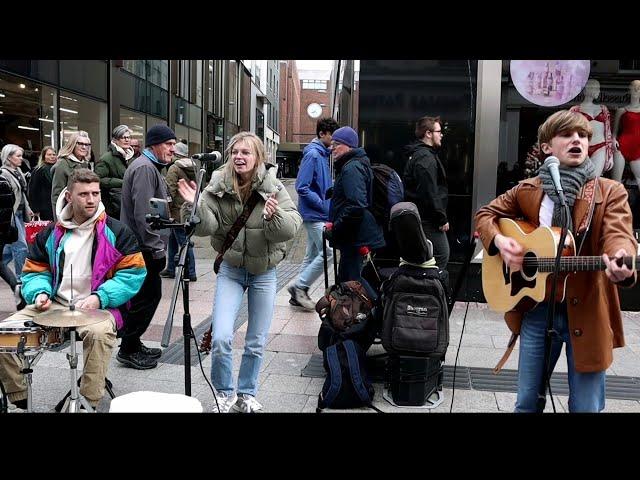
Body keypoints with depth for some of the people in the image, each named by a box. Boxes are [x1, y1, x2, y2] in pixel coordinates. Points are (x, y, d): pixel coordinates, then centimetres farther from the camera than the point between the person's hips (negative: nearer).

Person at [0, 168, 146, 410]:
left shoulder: (116, 231, -2)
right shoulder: (51, 233, 11)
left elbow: (133, 273, -7)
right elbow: (35, 271, 16)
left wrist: (99, 297, -18)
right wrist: (41, 293, -8)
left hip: (101, 307, -4)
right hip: (55, 304, 5)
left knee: (98, 332, -39)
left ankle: (90, 403, -25)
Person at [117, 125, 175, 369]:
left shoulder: (151, 167, 19)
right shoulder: (144, 168, -15)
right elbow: (143, 213, -23)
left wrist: (158, 244, 23)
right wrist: (157, 248, -20)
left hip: (145, 246, 10)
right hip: (143, 247, -10)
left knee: (150, 295, 15)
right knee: (146, 297, -4)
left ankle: (133, 343, 26)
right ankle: (128, 350, 8)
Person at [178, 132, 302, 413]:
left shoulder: (273, 187, -11)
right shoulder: (218, 187, -9)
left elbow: (291, 228, -20)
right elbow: (206, 227, -16)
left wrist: (274, 216, -39)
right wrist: (194, 205, -33)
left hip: (264, 272, 1)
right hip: (231, 270, 0)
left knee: (256, 343, 10)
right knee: (220, 338, -12)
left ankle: (246, 394, 32)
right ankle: (225, 393, 14)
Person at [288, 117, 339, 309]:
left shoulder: (322, 153, 14)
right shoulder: (312, 154, -14)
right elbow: (302, 187, -20)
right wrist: (324, 205, -18)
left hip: (319, 215, 10)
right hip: (315, 215, -10)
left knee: (313, 255, 12)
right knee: (327, 253, -10)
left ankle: (299, 293, 20)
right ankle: (299, 286, 0)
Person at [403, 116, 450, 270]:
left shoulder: (416, 155, 18)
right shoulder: (426, 158, -16)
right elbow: (430, 194, -22)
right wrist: (442, 219, -16)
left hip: (419, 216, 11)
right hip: (429, 219, -11)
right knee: (442, 256, -8)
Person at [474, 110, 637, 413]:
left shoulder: (610, 192, -3)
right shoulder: (527, 190, 5)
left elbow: (618, 236, -18)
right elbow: (486, 214, 14)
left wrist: (622, 264, -42)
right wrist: (499, 240, -8)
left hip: (586, 311, -2)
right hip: (536, 307, 2)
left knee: (586, 406, 8)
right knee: (527, 401, 14)